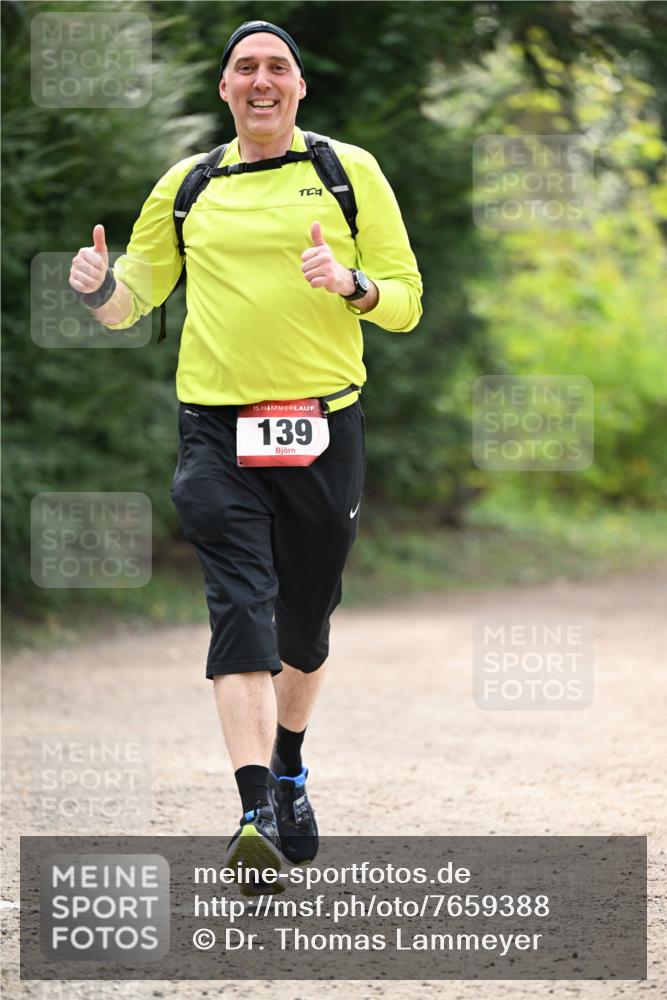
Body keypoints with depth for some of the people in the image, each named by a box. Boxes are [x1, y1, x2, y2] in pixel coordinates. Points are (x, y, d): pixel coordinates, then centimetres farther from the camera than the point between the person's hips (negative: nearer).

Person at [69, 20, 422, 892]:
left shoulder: (349, 172, 7)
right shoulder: (187, 187, 12)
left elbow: (406, 301, 6)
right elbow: (133, 300, 18)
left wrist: (351, 285, -15)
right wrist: (101, 288, -5)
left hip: (323, 428, 1)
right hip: (217, 433, 0)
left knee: (306, 623, 13)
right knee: (241, 608, -16)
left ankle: (289, 771, 38)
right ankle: (258, 812, -24)